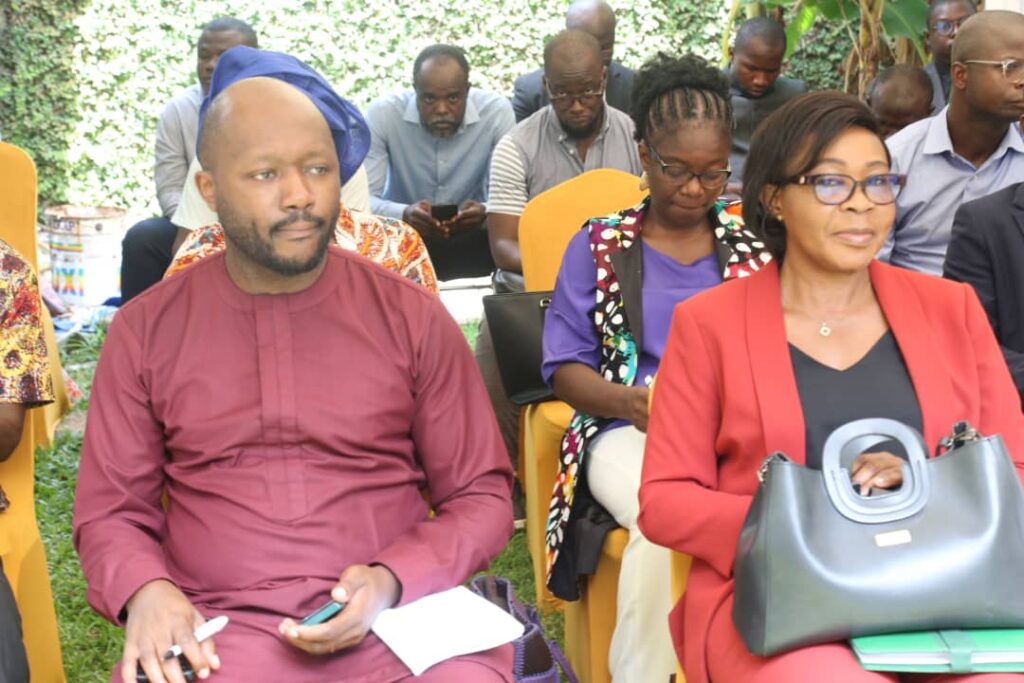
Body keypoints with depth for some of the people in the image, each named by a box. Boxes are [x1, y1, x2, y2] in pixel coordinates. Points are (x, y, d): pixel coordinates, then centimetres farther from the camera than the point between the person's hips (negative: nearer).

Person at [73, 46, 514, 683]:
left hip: (396, 619, 0)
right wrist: (144, 591, -11)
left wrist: (392, 581, -10)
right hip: (214, 630, 1)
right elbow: (110, 511, 12)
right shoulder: (145, 331, 8)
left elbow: (482, 497, 8)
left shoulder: (412, 317, 5)